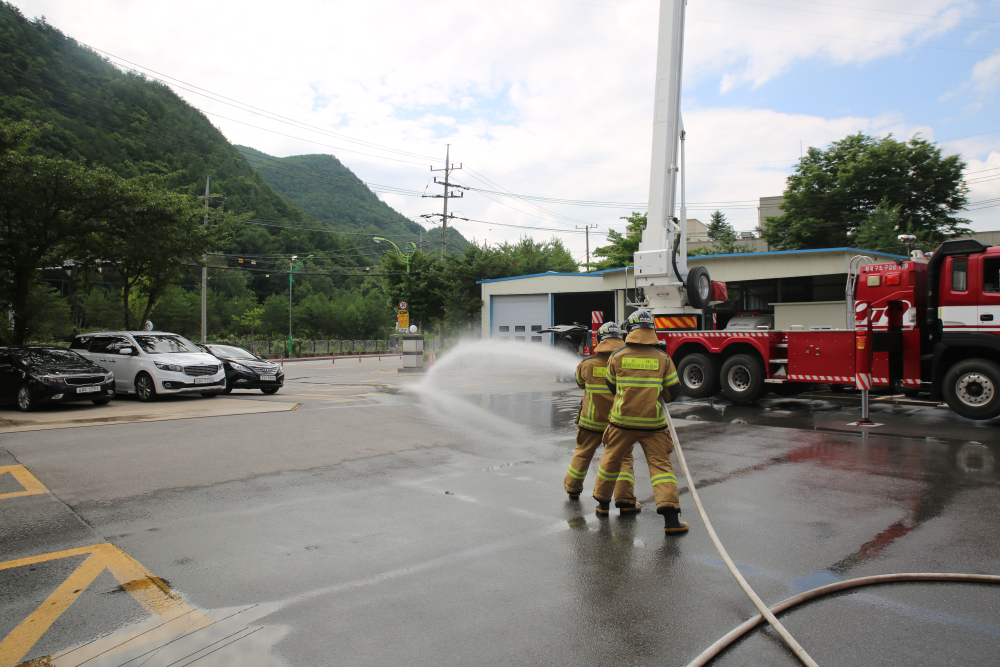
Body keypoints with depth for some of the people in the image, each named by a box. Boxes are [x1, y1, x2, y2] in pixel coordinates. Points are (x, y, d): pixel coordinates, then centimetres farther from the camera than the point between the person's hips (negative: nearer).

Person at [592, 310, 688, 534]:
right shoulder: (663, 358, -2)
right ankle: (670, 516, -9)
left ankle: (602, 502, 33)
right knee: (660, 464, 2)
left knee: (611, 460, 17)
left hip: (622, 420, 1)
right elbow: (673, 390, 3)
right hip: (653, 423, -1)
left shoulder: (617, 357, -2)